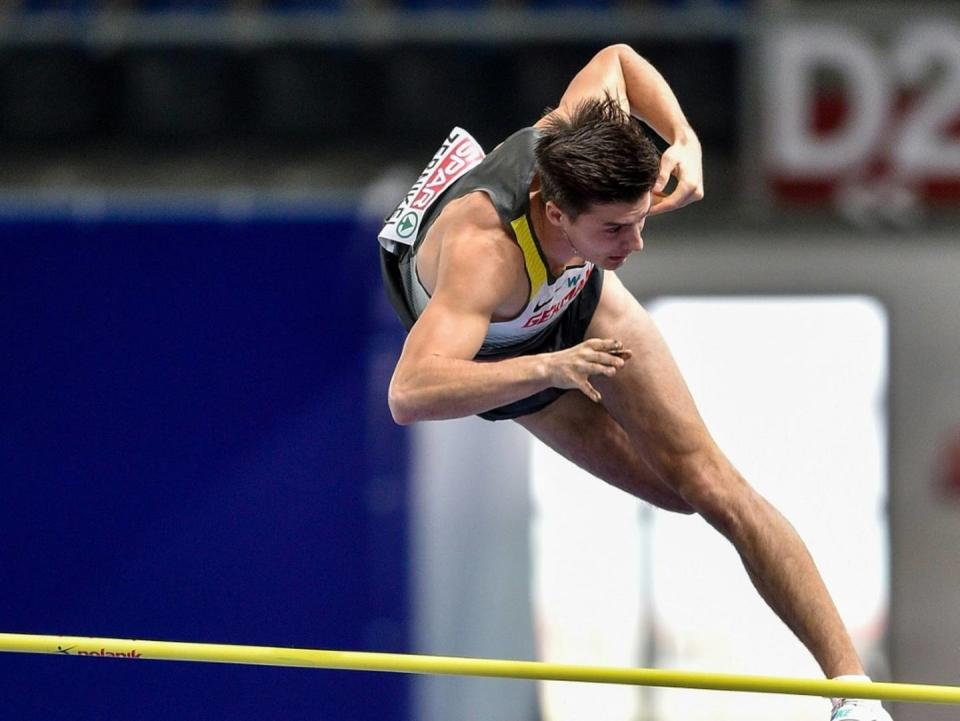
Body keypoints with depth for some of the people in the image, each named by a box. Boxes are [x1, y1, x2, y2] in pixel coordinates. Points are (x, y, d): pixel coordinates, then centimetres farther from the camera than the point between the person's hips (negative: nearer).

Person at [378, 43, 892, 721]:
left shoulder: (577, 139, -38)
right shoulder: (483, 252, -55)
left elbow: (615, 59, -10)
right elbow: (409, 395, -68)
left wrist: (685, 142, -27)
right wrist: (550, 368, -75)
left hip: (579, 299, 3)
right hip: (505, 356, -3)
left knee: (708, 481, -3)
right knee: (678, 491, 5)